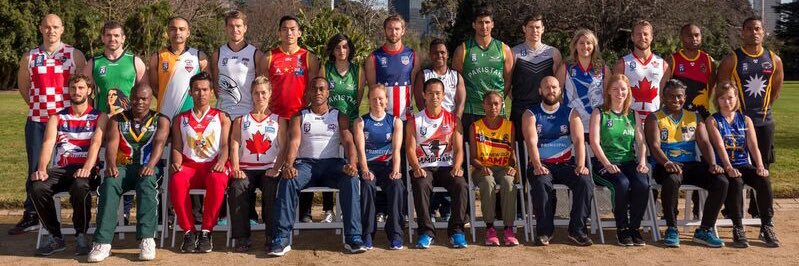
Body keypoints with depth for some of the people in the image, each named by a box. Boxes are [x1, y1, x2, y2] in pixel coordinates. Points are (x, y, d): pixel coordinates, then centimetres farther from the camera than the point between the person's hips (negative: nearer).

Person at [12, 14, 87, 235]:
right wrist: (34, 105, 12)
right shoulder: (29, 57, 7)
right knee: (35, 170, 5)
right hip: (37, 121, 2)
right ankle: (31, 216, 13)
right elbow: (23, 84, 20)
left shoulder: (75, 55, 1)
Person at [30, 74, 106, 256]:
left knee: (80, 187, -38)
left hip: (86, 169, -3)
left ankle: (81, 236, -16)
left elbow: (96, 144, -7)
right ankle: (55, 236, -10)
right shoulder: (57, 118, 18)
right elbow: (48, 143, 1)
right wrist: (42, 169, -19)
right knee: (37, 187, -28)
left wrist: (87, 169, -26)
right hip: (61, 168, 3)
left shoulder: (99, 117, 11)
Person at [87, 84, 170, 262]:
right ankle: (102, 242, -39)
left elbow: (159, 143, -6)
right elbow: (112, 143, 0)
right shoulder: (117, 120, 17)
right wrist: (111, 164, -23)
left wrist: (150, 165, -28)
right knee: (109, 185, -32)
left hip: (147, 168, -1)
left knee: (146, 183, -37)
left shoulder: (161, 120, 13)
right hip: (122, 167, 2)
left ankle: (147, 239, -44)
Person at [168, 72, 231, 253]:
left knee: (217, 180, -38)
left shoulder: (221, 117, 17)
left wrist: (221, 162, -16)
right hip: (189, 165, 1)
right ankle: (188, 231, -23)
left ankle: (206, 231, -26)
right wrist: (177, 163, -9)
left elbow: (225, 145, 5)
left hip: (214, 166, -1)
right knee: (177, 181, -35)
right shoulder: (180, 119, 22)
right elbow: (177, 148, 13)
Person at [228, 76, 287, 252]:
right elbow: (234, 145, 6)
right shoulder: (241, 119, 18)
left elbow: (284, 148, 4)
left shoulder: (278, 119, 14)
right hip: (246, 169, 1)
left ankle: (272, 237, -25)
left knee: (272, 189, -33)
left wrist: (276, 169, -14)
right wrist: (236, 168, -12)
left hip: (269, 169, -1)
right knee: (237, 187, -31)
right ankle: (242, 237, -25)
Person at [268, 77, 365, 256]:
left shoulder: (339, 117, 14)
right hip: (306, 163, 0)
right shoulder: (299, 117, 13)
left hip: (332, 163, 0)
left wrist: (352, 163, -24)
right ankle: (282, 239, -32)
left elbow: (348, 141, -1)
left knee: (351, 180, -32)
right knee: (287, 181, -33)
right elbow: (294, 142, -4)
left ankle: (353, 238, -31)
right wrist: (289, 165, -25)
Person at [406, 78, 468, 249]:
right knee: (421, 185, -34)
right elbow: (410, 149, -2)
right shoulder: (414, 121, 7)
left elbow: (458, 149, 4)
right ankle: (426, 231, -25)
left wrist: (457, 167, -16)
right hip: (423, 167, -1)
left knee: (461, 186, -29)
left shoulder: (453, 120, 10)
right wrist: (416, 168, -21)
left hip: (446, 166, 1)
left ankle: (456, 230, -18)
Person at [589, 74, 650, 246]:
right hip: (605, 163, -3)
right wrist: (607, 164, -20)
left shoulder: (633, 115, 17)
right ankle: (622, 229, -15)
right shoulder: (599, 113, 5)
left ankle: (635, 227, -11)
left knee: (642, 184, -28)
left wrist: (642, 161, -10)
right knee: (622, 183, -33)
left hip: (629, 161, 4)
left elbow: (641, 142, 10)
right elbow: (594, 141, -6)